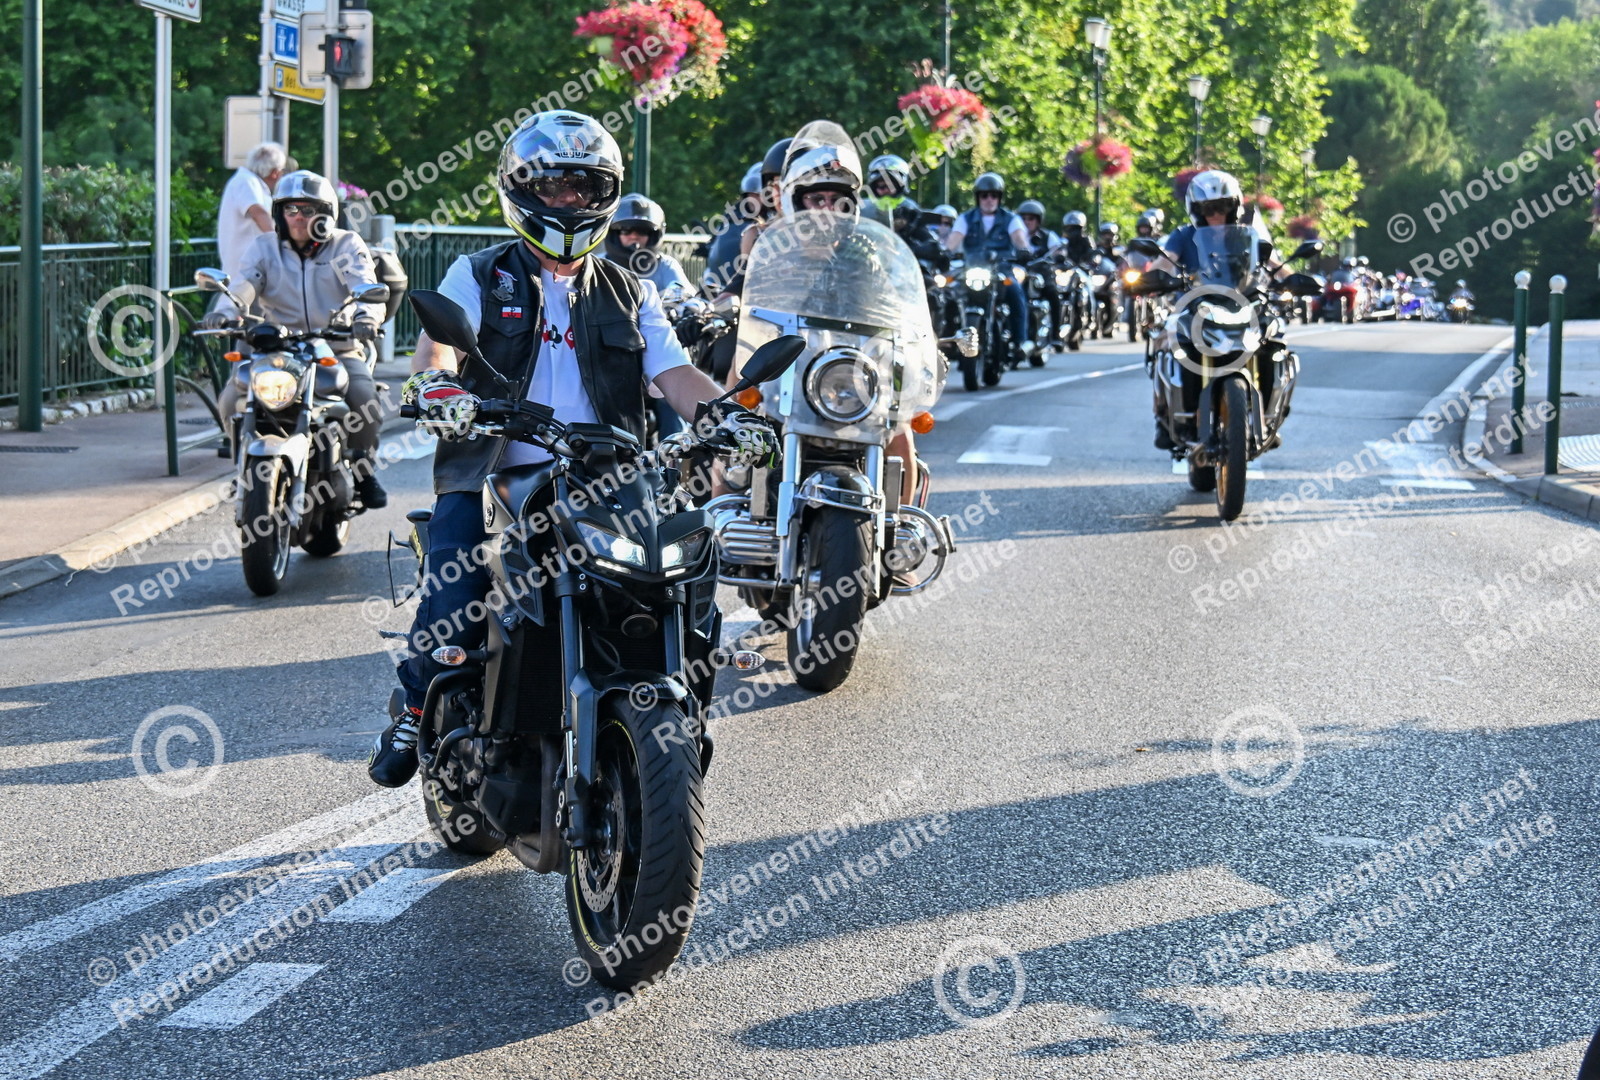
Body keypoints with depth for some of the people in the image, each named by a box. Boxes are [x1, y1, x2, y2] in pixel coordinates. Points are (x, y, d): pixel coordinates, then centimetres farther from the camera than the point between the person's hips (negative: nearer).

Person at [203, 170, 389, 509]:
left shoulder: (346, 246, 5)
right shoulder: (263, 248, 9)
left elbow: (367, 287, -12)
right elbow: (243, 284, -8)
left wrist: (365, 315, -37)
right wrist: (225, 312, -32)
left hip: (338, 349, -2)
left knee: (363, 397, -30)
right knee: (233, 399, -21)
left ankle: (364, 471, -4)